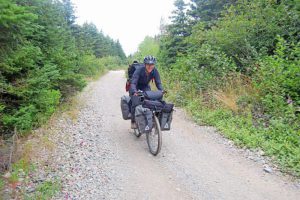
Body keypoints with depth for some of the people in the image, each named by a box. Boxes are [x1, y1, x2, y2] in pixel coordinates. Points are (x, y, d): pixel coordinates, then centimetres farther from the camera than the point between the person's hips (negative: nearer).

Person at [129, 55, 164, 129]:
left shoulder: (155, 71, -21)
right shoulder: (139, 70, -32)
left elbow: (158, 82, -20)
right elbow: (133, 83, -39)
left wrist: (161, 91, -39)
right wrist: (134, 92, -58)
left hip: (145, 87, 3)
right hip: (136, 87, -3)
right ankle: (133, 121, -5)